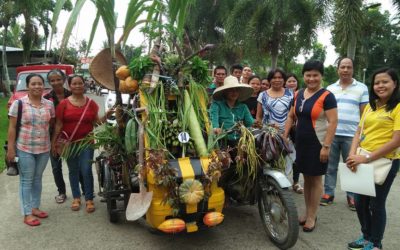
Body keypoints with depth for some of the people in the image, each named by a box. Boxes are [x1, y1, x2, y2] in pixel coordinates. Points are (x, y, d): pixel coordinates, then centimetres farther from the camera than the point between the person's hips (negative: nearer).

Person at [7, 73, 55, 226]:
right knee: (26, 180, 3)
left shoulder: (49, 104, 3)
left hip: (44, 149, 4)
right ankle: (27, 214, 11)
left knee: (37, 179, 15)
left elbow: (53, 124, 11)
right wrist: (10, 148, -10)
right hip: (24, 149, -4)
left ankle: (35, 207, 28)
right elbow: (12, 128, -6)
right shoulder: (19, 103, -7)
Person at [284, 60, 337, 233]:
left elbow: (333, 123, -15)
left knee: (315, 179, 5)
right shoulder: (299, 95, 8)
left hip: (318, 144, -6)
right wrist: (284, 137, 7)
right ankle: (307, 212, 26)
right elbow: (291, 117, 14)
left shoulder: (326, 96, -11)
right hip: (301, 143, 6)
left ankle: (312, 216, 16)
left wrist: (326, 146, -20)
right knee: (306, 178, 14)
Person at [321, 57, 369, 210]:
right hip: (332, 134, 2)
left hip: (352, 135, -2)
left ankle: (352, 196, 19)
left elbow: (364, 113, 2)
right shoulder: (330, 88, 10)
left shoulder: (362, 88, 3)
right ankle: (328, 193, 20)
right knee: (330, 166, 9)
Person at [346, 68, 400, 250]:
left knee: (376, 204, 7)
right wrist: (352, 154, -10)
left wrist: (367, 158, -21)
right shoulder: (370, 106, 10)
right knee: (360, 201, 15)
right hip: (363, 160, 6)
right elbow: (359, 132, 7)